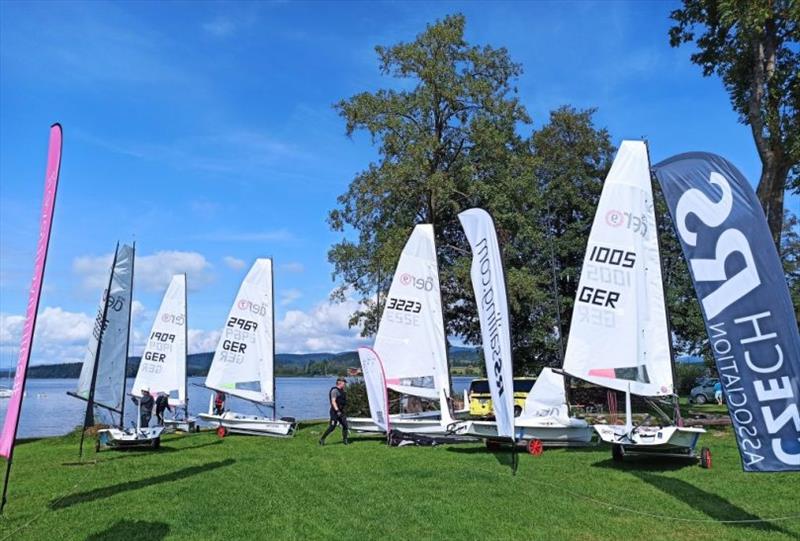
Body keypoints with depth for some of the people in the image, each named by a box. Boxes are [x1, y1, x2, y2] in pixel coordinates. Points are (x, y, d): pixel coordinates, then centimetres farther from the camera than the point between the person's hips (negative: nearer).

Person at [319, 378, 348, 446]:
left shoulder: (341, 391, 15)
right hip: (335, 412, -9)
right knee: (332, 427, -5)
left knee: (345, 425, 0)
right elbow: (333, 401, -22)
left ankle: (345, 440, 9)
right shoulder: (335, 390, -14)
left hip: (341, 411, 9)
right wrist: (337, 411, -28)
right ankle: (322, 439, 8)